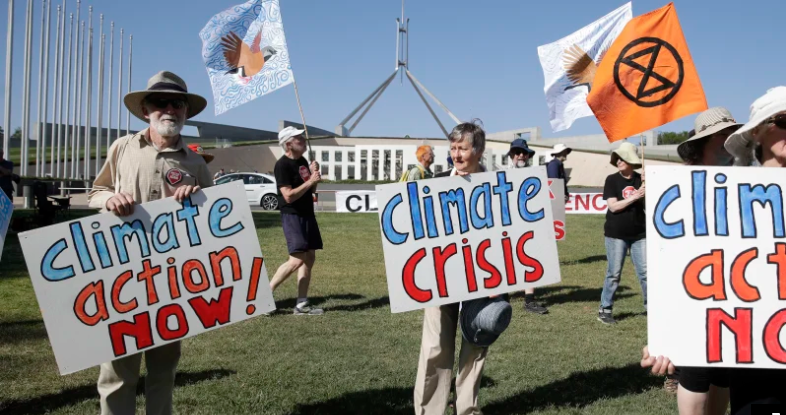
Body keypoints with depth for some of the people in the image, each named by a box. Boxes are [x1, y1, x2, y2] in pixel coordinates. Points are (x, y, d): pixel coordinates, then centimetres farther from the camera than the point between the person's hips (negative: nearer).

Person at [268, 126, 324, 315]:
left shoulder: (303, 161, 13)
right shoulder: (282, 165, -14)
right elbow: (289, 196, -21)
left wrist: (315, 174, 2)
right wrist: (310, 181, -19)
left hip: (307, 214, 9)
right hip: (292, 216, -9)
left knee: (310, 257, 6)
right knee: (297, 259, -16)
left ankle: (302, 305, 10)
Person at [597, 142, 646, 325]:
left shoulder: (641, 179, 4)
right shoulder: (612, 180, -3)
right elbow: (613, 206, -11)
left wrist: (647, 192, -12)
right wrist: (633, 197, -18)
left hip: (639, 233, 3)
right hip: (616, 234, -3)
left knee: (645, 271, 4)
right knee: (614, 273, 1)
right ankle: (604, 309, 12)